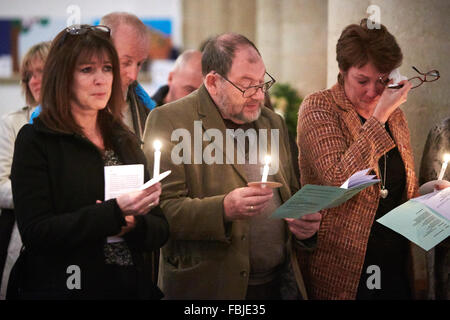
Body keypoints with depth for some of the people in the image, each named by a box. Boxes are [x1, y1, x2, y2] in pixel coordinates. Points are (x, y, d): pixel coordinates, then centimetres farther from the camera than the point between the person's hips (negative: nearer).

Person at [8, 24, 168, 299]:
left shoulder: (125, 141, 7)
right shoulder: (35, 141, -8)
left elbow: (160, 230, 7)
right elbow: (36, 233, -17)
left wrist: (131, 224, -14)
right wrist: (115, 212, -24)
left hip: (131, 287, 5)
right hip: (63, 288, -5)